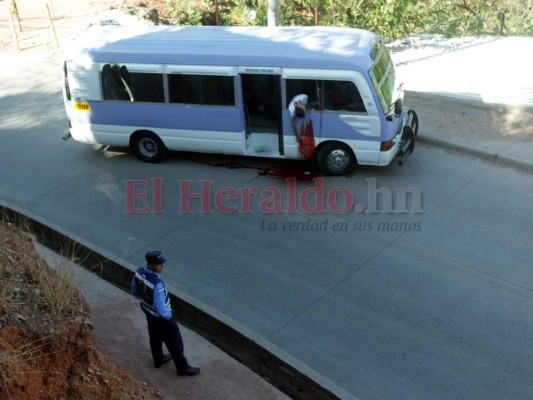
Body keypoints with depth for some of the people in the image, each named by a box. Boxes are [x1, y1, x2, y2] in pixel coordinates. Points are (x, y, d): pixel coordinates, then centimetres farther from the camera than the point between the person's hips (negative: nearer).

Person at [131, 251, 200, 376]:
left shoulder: (139, 272, -18)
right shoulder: (157, 284, -41)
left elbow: (135, 291, 1)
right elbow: (161, 309, -35)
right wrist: (169, 316, -14)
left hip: (148, 311, 8)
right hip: (162, 317, -7)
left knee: (155, 336, 30)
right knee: (174, 342, 14)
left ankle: (158, 359, 54)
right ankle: (182, 367, 33)